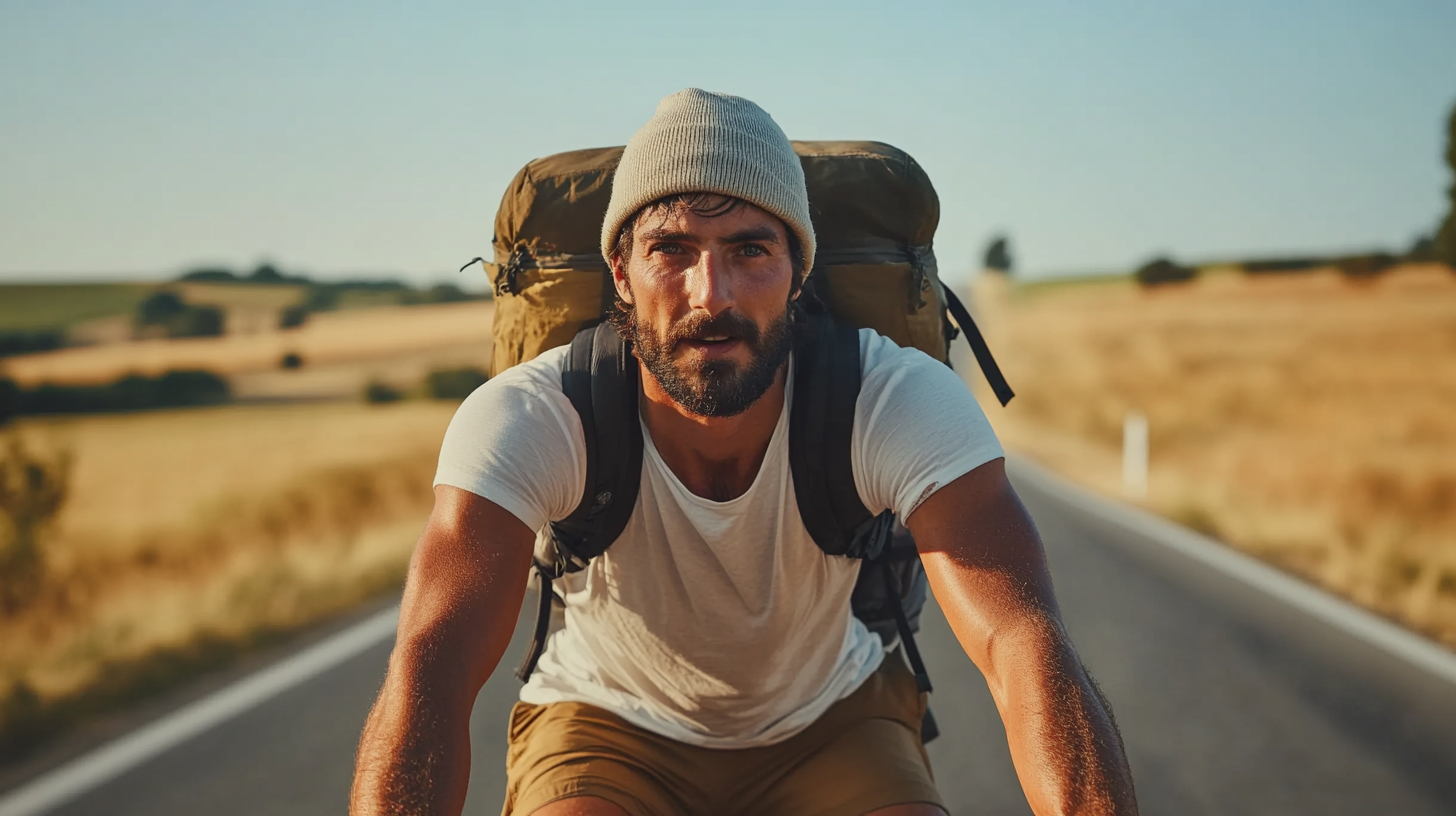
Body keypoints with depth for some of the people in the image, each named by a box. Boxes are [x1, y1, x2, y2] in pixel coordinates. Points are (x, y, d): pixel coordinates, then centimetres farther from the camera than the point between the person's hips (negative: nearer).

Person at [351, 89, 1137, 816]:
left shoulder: (903, 402, -28)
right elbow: (428, 672, -39)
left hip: (830, 722, 1)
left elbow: (1026, 643, -39)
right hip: (608, 724, -1)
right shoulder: (527, 419, -29)